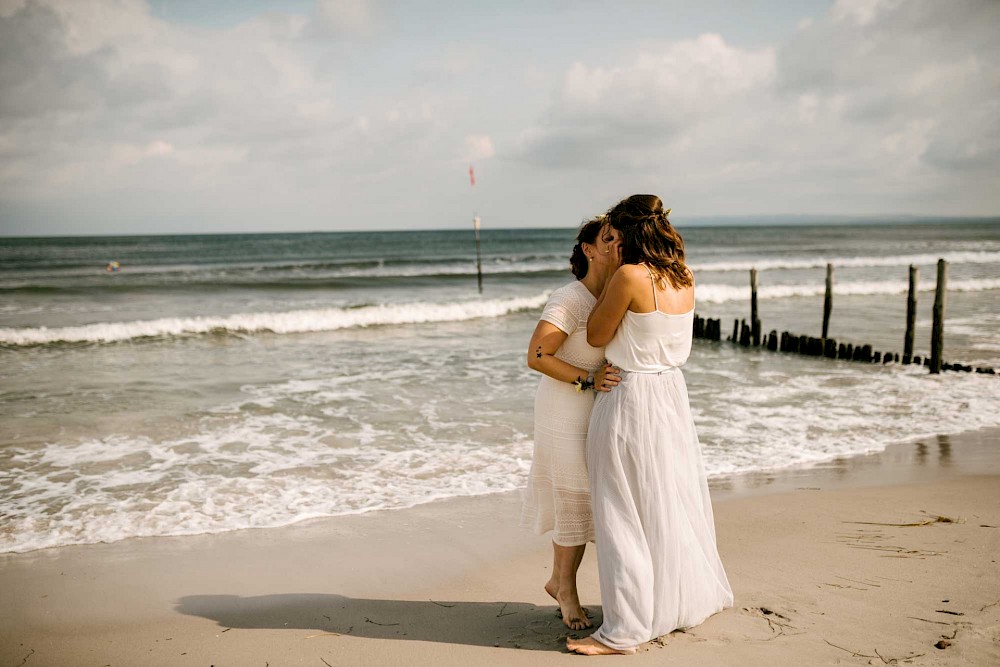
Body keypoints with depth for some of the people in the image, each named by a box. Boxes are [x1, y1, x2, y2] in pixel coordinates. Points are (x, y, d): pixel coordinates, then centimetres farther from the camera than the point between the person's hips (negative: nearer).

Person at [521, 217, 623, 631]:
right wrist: (588, 379, -26)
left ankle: (558, 582, 31)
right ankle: (566, 590, 22)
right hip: (567, 412, -7)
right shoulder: (569, 300, -19)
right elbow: (536, 356, -24)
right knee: (574, 502, 2)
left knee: (583, 499, 14)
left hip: (600, 410, 7)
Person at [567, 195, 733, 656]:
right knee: (672, 501, 20)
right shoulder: (684, 279, 3)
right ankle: (685, 599, 36)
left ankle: (624, 630, 7)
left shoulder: (630, 276, -19)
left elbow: (596, 336, -9)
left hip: (631, 398, -8)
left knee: (625, 514, 0)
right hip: (672, 393, 8)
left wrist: (612, 279, -3)